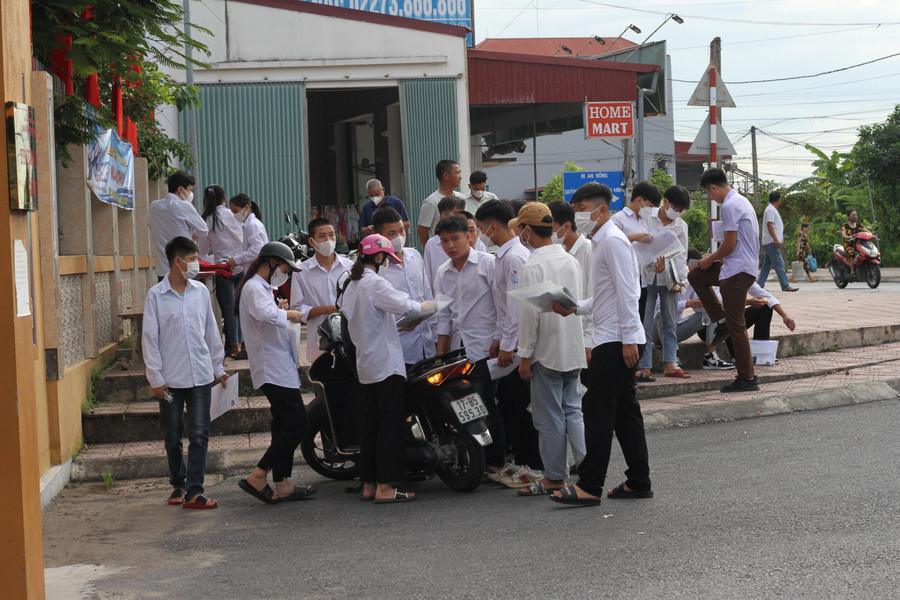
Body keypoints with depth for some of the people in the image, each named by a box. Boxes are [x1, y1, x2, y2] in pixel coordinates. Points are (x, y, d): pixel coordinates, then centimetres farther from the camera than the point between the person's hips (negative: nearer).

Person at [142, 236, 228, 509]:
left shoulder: (200, 291, 7)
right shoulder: (156, 295, -3)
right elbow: (150, 338, -2)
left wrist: (218, 367, 16)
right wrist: (155, 378, -6)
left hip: (200, 375, 2)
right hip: (171, 379, -2)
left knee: (199, 435, -3)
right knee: (173, 437, 8)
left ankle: (194, 491, -3)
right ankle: (178, 484, 25)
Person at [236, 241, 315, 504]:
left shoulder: (262, 287, 21)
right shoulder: (254, 288, -13)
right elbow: (267, 315, -33)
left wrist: (279, 311, 11)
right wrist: (288, 314, -15)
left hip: (280, 368, 11)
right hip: (273, 370, -11)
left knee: (284, 426, 10)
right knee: (297, 424, -12)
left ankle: (282, 485, 12)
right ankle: (257, 477, -10)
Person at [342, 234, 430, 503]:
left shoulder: (352, 286, 14)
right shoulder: (375, 283, -13)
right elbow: (404, 306, -23)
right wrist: (422, 306, -2)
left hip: (366, 365, 9)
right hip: (387, 364, -9)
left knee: (370, 424, 11)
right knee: (390, 424, -7)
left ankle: (368, 485, 14)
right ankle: (385, 487, -9)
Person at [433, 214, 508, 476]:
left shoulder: (488, 263, -3)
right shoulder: (442, 274, 14)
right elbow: (444, 317, 17)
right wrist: (440, 356, 11)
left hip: (484, 348, -6)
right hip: (458, 349, 6)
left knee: (484, 406, -9)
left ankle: (495, 461, 1)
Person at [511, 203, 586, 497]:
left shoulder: (532, 266, -14)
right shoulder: (571, 261, 8)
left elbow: (529, 314, -16)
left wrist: (525, 356, -9)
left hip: (547, 351, -7)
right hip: (574, 349, 7)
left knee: (550, 416, 1)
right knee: (573, 410, 12)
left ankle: (555, 477, 7)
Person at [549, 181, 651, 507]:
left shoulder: (613, 240, -12)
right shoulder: (601, 242, 20)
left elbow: (626, 293, -18)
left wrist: (628, 338, -21)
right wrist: (574, 308, 12)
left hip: (615, 340, -10)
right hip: (613, 339, 10)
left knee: (598, 409, -10)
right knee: (624, 410, 11)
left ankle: (589, 486, -10)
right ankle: (638, 482, 15)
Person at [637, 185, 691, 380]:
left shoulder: (681, 226, 7)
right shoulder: (646, 218, -2)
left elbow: (681, 255, 7)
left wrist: (680, 280, -6)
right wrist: (651, 265, -15)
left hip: (668, 279, 3)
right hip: (647, 277, -3)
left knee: (669, 323, 8)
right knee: (645, 324, -4)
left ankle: (669, 364, 14)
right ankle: (644, 367, -3)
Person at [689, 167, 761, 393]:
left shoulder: (730, 206, -17)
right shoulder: (741, 201, 15)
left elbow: (730, 245, -19)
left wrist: (710, 259, -2)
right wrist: (715, 259, 17)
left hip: (737, 271, -10)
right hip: (738, 266, 10)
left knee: (736, 325, -5)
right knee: (695, 276, 21)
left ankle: (747, 379, -1)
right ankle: (721, 319, 16)